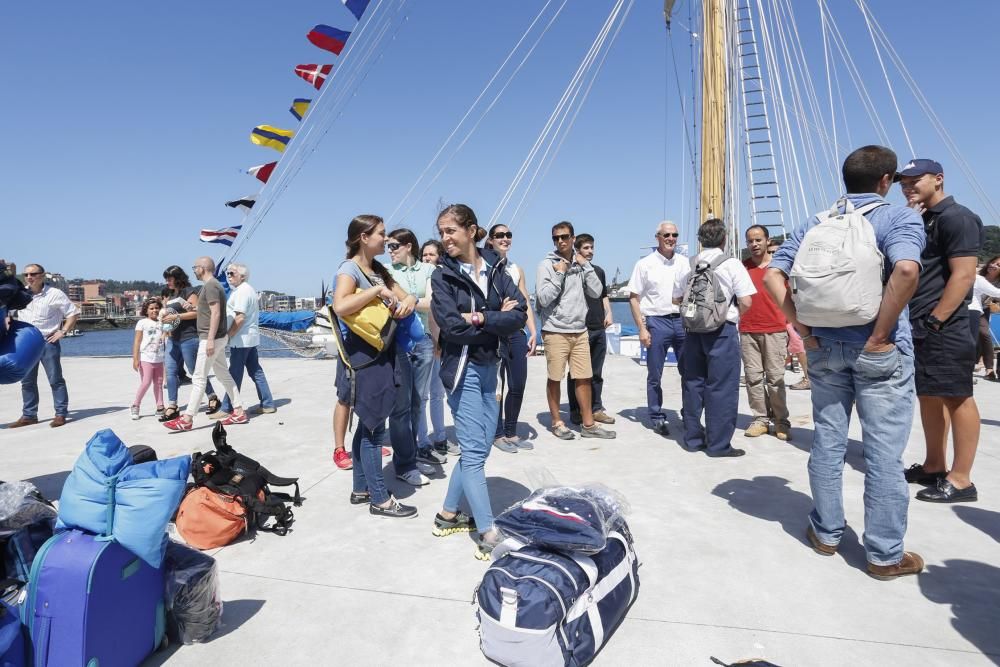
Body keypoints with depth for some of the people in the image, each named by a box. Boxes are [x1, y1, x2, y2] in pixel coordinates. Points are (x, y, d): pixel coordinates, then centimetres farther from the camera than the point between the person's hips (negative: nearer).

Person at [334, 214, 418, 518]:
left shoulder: (379, 269, 14)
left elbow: (404, 295, 17)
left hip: (382, 355, 9)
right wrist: (378, 290, -23)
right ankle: (380, 499, 7)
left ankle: (361, 489, 27)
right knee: (373, 427, -3)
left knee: (368, 425, 15)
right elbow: (340, 306, -30)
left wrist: (408, 300, -7)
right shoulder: (350, 268, -12)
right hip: (363, 357, -9)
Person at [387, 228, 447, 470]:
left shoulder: (428, 270, 7)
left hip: (423, 340, 3)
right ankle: (404, 463, 8)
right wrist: (418, 301, -11)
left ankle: (415, 448, 27)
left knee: (419, 400, 12)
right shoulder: (388, 271, 3)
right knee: (401, 403, 0)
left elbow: (432, 304, -3)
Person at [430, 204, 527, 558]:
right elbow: (452, 326, -16)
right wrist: (498, 320, -10)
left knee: (480, 445, 11)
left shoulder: (496, 268, 5)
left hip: (490, 366, 5)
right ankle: (487, 533, 4)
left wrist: (480, 319, -19)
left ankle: (448, 514, 27)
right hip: (463, 367, -5)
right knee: (474, 450, -4)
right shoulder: (443, 276, -4)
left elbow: (520, 315, -7)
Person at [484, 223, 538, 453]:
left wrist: (533, 332, 6)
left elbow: (525, 304, 13)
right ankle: (498, 435, 14)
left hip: (517, 333, 5)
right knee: (496, 387, 0)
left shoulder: (517, 270, 15)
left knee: (518, 386, 7)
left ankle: (511, 432, 22)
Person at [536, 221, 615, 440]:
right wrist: (559, 273, -14)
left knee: (584, 378, 8)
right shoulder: (547, 265, -5)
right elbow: (543, 298, -13)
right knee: (555, 379, 5)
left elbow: (596, 292, 3)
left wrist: (585, 266, -3)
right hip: (555, 332, -4)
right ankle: (557, 423, 20)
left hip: (580, 331, 4)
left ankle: (588, 424, 17)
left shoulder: (581, 264, 9)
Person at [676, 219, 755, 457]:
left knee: (692, 383, 11)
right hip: (722, 330, -4)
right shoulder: (731, 264, -7)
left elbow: (677, 298, 10)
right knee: (721, 387, 2)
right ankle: (718, 443, 6)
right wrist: (734, 315, 9)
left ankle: (693, 438, 19)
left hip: (693, 329, 5)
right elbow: (746, 302, -11)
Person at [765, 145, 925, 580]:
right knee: (883, 451, 4)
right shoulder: (899, 217, -6)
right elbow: (906, 269, -26)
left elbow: (773, 275, -1)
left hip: (824, 347, 4)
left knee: (827, 442, 13)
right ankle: (885, 555, 14)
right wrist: (880, 334, -18)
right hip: (879, 351, -4)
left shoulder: (816, 225, 7)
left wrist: (800, 325, -1)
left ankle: (826, 533, 25)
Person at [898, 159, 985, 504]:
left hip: (943, 327, -9)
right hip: (916, 326, 9)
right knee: (928, 395, 14)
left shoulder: (956, 218, -8)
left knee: (956, 397, -3)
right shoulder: (921, 221, 18)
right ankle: (934, 466, 24)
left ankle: (960, 480, 4)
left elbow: (963, 275, -16)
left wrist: (933, 321, -19)